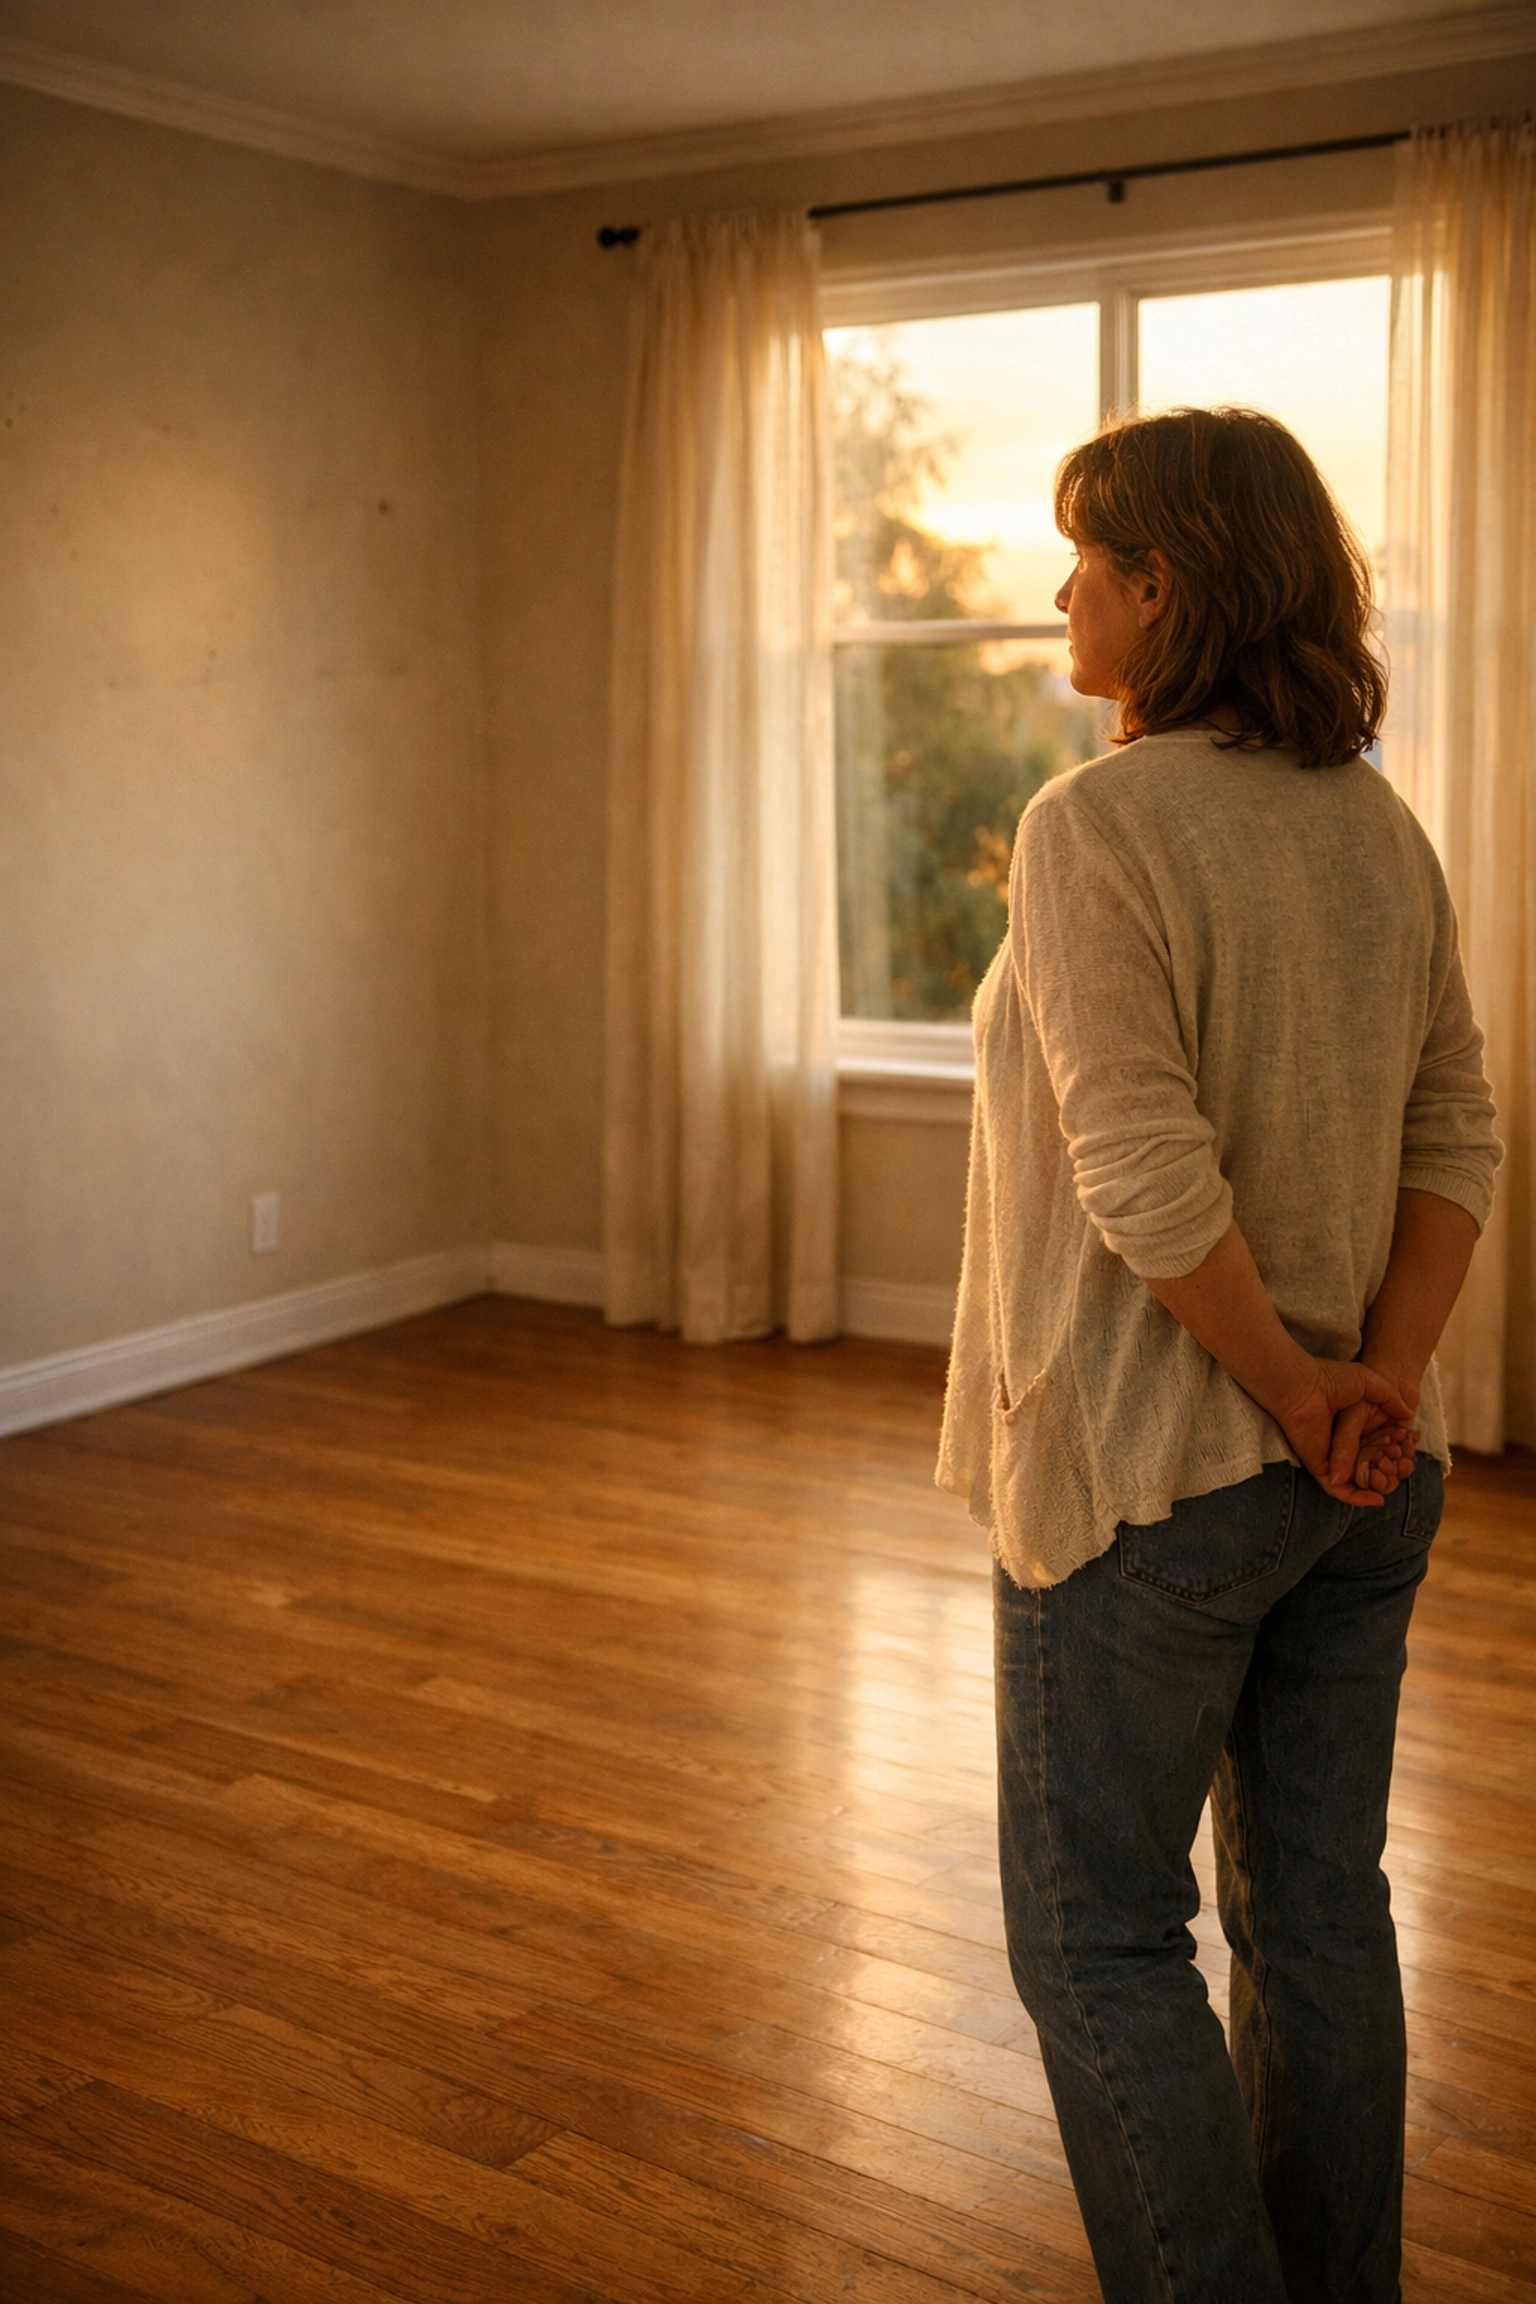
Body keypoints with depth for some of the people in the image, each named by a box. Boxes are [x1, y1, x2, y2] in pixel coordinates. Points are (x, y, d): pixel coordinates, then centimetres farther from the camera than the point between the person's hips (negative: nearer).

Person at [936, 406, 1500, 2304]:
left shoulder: (1095, 829, -17)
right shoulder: (1378, 826, 6)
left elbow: (1150, 1179, -24)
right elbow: (1458, 1138, 4)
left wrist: (1294, 1392, -13)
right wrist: (1380, 1383, -4)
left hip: (1157, 1469, -7)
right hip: (1367, 1485, 7)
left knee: (1097, 1938, 9)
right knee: (1319, 1912, 18)